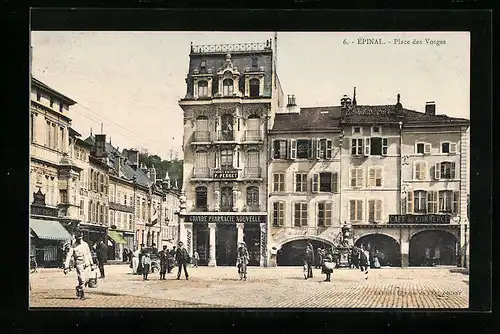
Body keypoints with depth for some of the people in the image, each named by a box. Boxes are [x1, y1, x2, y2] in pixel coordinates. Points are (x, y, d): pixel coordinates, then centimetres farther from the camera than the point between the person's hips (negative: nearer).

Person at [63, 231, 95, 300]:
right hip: (79, 265, -5)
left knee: (86, 280, 6)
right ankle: (82, 295, 1)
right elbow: (68, 257, -9)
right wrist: (66, 268, -15)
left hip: (86, 265, 5)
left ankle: (78, 289, 31)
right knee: (82, 280, -11)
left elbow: (89, 254, 18)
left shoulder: (85, 244, 8)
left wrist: (92, 264, 18)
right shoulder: (73, 247, -7)